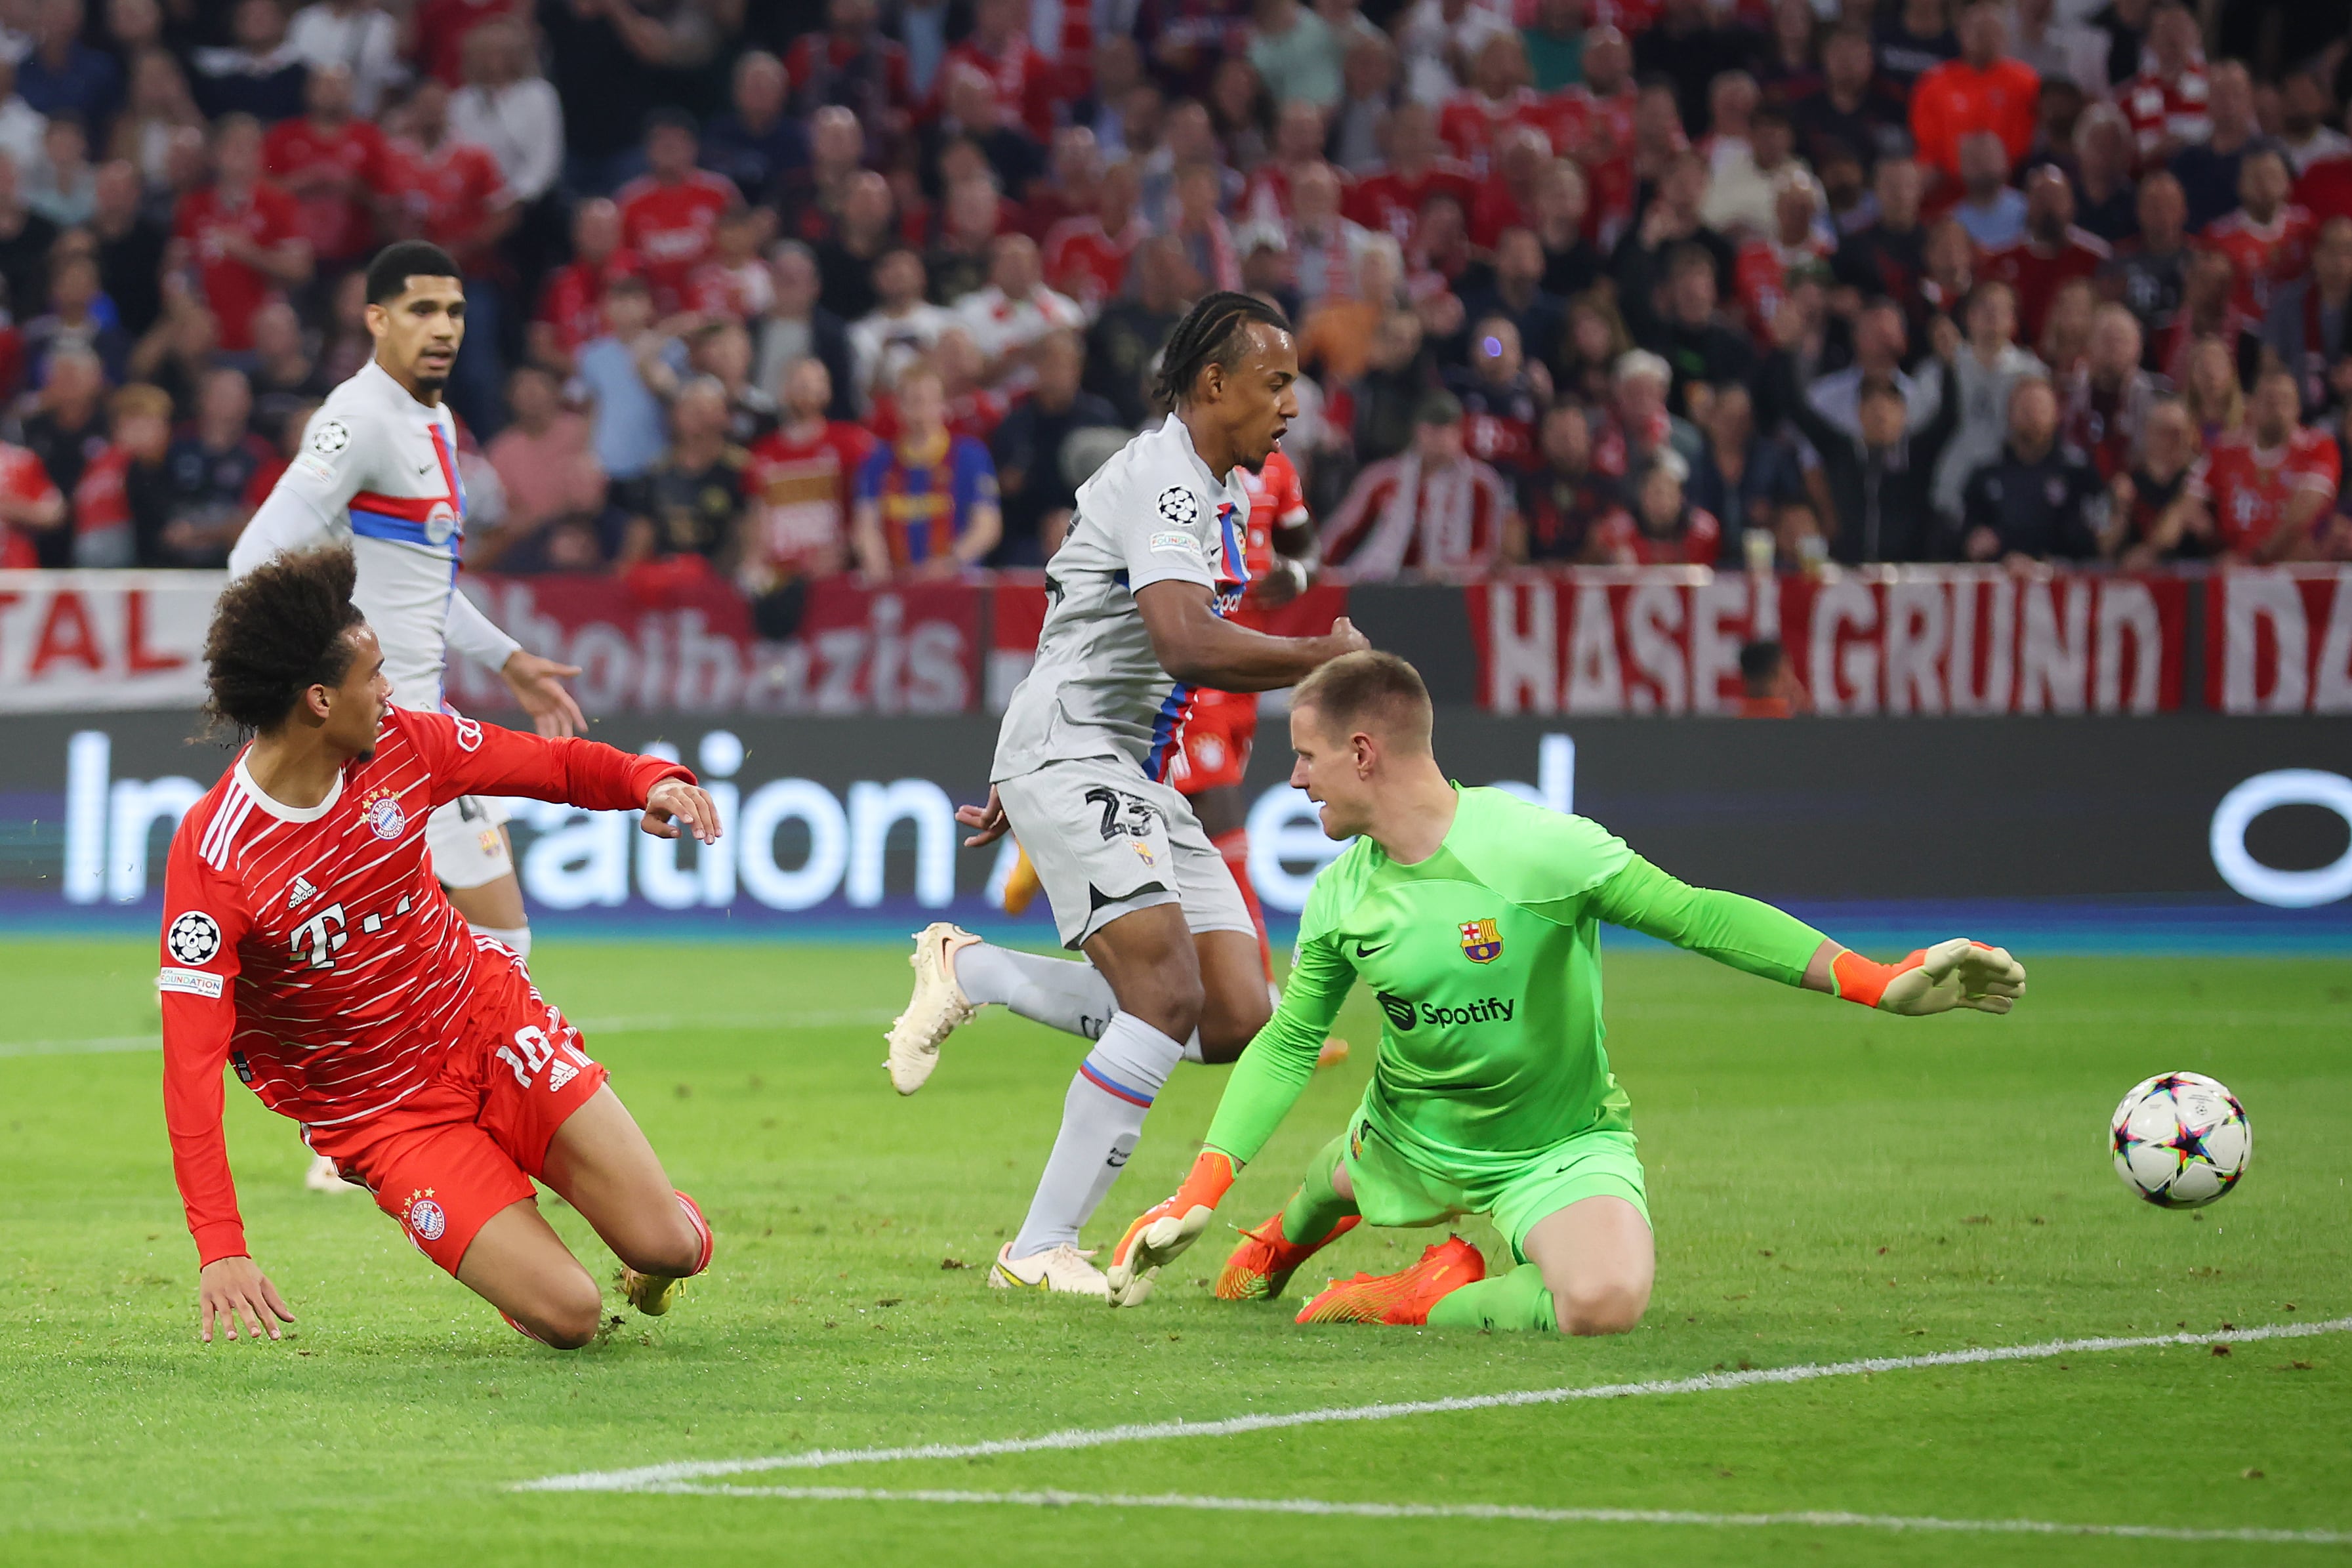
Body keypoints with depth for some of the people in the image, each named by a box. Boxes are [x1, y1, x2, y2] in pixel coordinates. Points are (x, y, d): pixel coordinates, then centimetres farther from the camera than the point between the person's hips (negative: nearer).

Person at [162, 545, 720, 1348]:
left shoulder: (402, 744, -9)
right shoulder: (212, 856, -23)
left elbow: (556, 767, 7)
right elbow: (191, 1061, -26)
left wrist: (650, 780, -17)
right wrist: (220, 1250, -34)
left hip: (490, 1021, 4)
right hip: (378, 1115, -4)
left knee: (671, 1250, -9)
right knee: (569, 1317, -16)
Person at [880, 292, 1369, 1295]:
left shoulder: (1219, 492, 19)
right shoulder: (1163, 479, -13)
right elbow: (1188, 646, -29)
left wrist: (1025, 788, 31)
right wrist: (1324, 659, -15)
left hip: (1136, 778, 10)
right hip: (1068, 761, -10)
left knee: (1237, 1020, -3)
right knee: (1169, 996, -22)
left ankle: (969, 970, 10)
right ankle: (1040, 1250, -15)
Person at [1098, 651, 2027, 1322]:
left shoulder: (1536, 849, -27)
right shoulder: (1341, 895, -7)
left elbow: (1697, 916, -27)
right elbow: (1289, 1042, 3)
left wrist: (1879, 983, -34)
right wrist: (1199, 1193, -5)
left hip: (1558, 1147, -5)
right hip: (1408, 1138, 5)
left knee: (1606, 1302, -32)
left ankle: (1430, 1301, -6)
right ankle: (1287, 1240, 66)